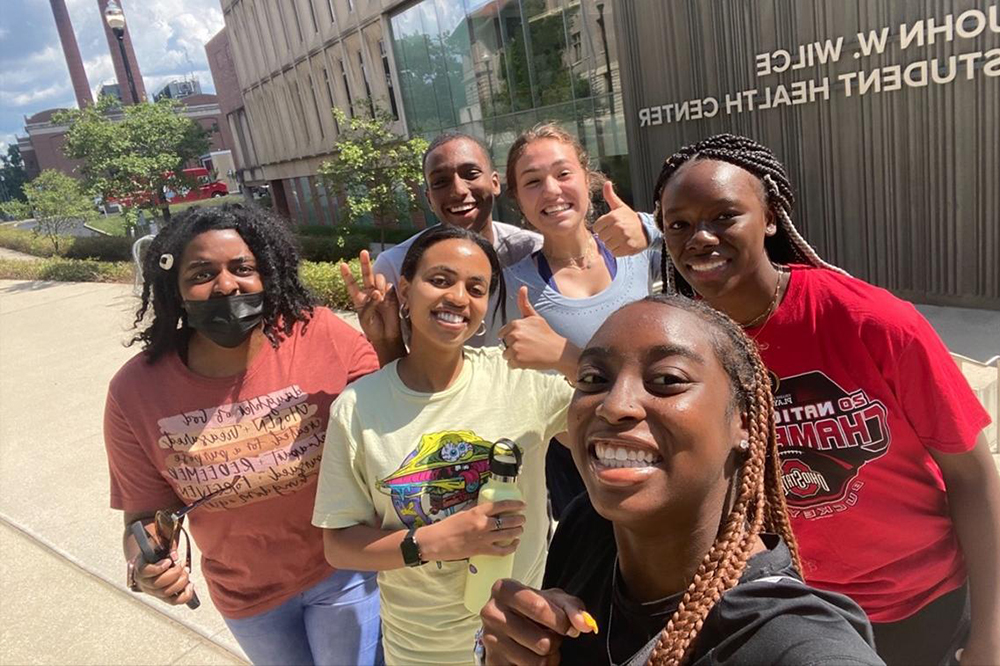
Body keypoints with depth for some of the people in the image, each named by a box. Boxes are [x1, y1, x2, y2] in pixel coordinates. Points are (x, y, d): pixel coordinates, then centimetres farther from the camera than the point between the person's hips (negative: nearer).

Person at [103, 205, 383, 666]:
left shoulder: (322, 335, -22)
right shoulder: (135, 391, -16)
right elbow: (146, 511, -6)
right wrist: (146, 564, -27)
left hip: (343, 571, -2)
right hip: (244, 595, 3)